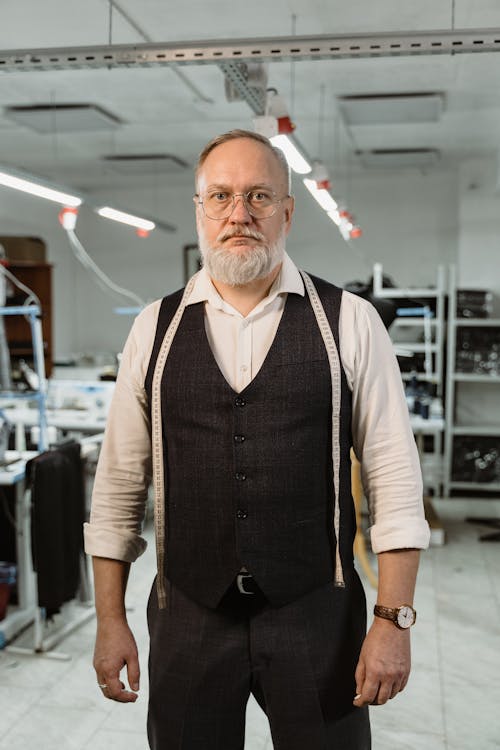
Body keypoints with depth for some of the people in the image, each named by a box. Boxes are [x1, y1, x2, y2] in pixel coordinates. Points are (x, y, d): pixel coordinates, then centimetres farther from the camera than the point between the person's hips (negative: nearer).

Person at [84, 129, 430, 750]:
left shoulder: (348, 323, -4)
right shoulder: (154, 329, 2)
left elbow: (394, 475, -4)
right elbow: (118, 483, 4)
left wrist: (393, 621, -8)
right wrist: (110, 621, 4)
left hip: (318, 613, -1)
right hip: (188, 617, 2)